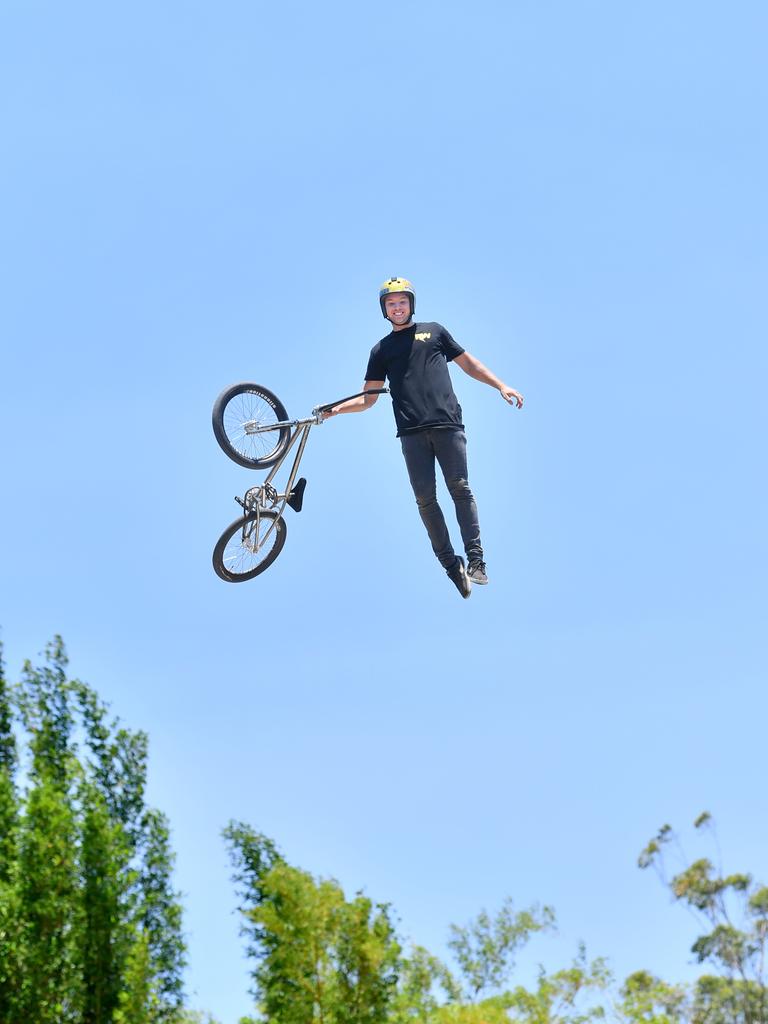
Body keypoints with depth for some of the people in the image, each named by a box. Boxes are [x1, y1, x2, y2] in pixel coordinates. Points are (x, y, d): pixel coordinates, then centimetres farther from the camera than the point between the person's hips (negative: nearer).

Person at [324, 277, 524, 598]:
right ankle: (451, 564, -3)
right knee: (425, 499, -6)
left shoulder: (434, 331, 19)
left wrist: (501, 385, 10)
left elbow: (469, 363, 22)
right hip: (412, 432, 1)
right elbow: (368, 398, 17)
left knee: (460, 489, -10)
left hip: (447, 424, -1)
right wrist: (335, 409, 2)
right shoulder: (381, 350, 21)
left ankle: (475, 559, -12)